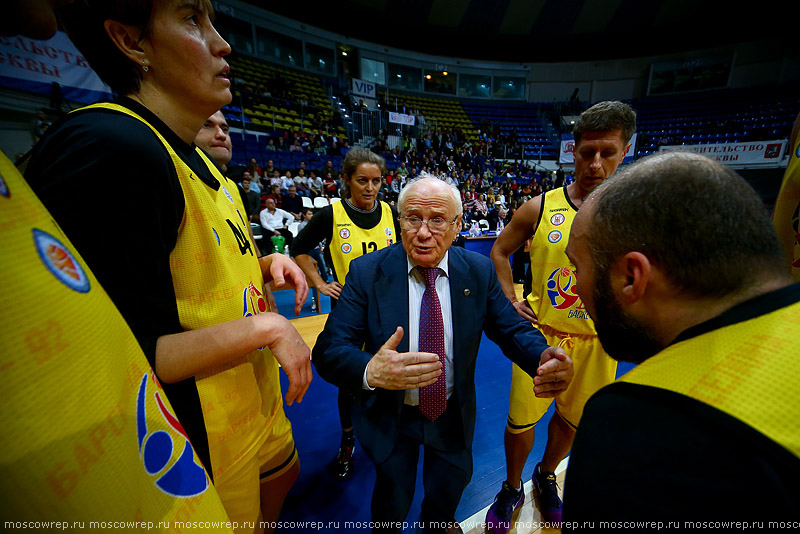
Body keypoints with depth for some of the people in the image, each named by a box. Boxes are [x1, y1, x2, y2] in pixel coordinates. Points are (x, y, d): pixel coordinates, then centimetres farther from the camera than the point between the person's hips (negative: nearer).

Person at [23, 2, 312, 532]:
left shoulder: (196, 162, 7)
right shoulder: (105, 149, -26)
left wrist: (266, 263, -1)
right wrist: (265, 328, -25)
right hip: (199, 451, -9)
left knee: (281, 478, 32)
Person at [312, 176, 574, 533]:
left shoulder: (480, 271, -13)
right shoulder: (366, 272, -21)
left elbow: (512, 329, -8)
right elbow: (328, 349, -24)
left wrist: (545, 359, -31)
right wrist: (368, 370, -46)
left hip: (454, 413, 3)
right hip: (389, 415, -2)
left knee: (450, 487, 29)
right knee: (392, 501, 20)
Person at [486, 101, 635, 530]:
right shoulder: (540, 208, -8)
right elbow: (500, 250, 4)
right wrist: (510, 300, -4)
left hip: (595, 341, 2)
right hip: (539, 334, -1)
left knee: (571, 419, 21)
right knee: (520, 420, 9)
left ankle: (546, 476, 52)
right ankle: (512, 488, 40)